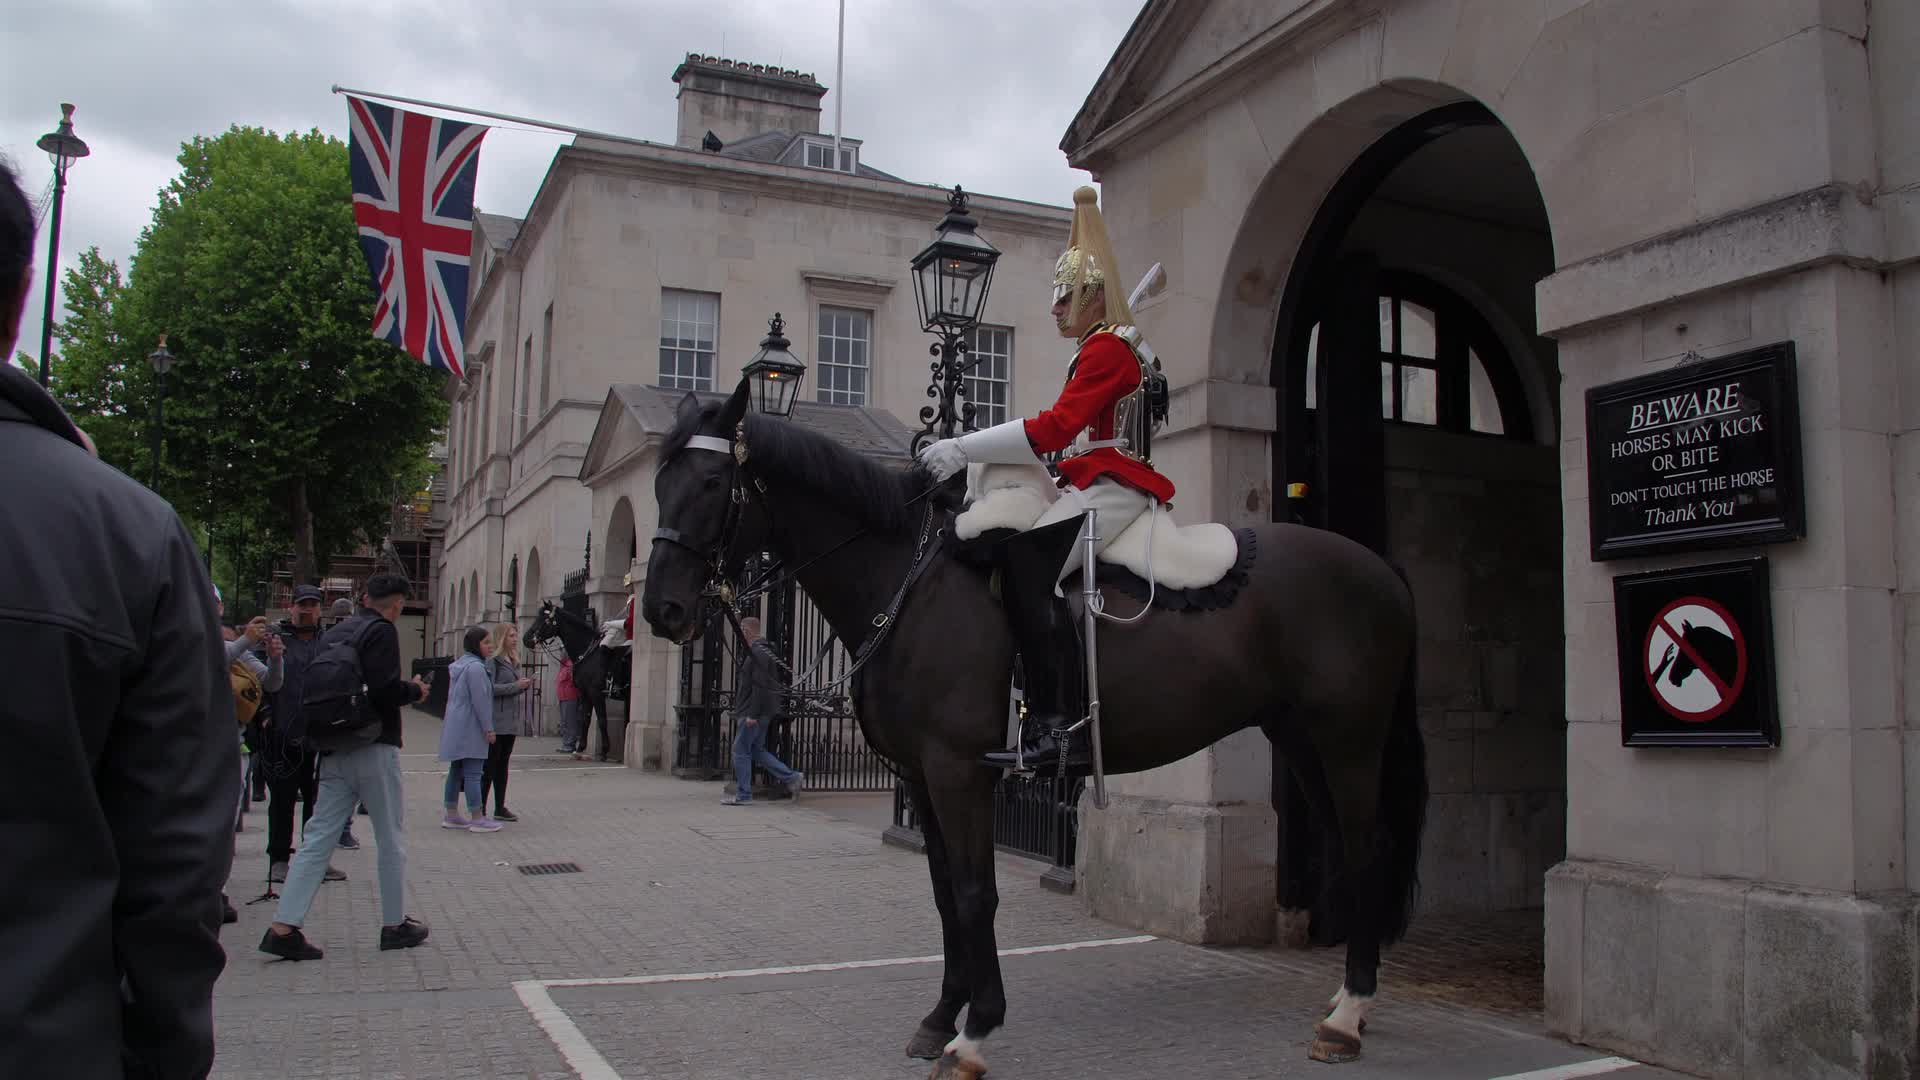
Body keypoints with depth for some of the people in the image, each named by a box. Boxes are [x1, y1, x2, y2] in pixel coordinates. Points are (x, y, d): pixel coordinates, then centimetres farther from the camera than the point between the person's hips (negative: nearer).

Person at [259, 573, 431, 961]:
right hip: (375, 750, -7)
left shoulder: (332, 634, 13)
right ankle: (394, 924, 14)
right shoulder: (381, 631, -10)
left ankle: (283, 927, -1)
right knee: (391, 838, 6)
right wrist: (416, 691, -2)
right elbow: (386, 688, -20)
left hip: (334, 754, 7)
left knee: (318, 839, 6)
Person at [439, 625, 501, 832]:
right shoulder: (476, 667, -16)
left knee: (456, 772, 14)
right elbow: (480, 700, -19)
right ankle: (477, 819, -5)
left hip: (455, 729, 10)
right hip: (471, 729, -10)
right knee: (473, 773, -7)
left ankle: (451, 816, 20)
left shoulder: (460, 665, 16)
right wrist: (488, 728, -14)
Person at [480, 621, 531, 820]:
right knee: (489, 766, -6)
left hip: (511, 722, 8)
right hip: (496, 721, -8)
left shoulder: (513, 661, 16)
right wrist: (516, 686, -16)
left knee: (503, 765, 12)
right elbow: (490, 689, -17)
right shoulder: (493, 660, -9)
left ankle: (500, 808, 17)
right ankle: (480, 809, -1)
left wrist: (524, 685, 4)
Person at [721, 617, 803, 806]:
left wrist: (752, 715, -24)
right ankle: (792, 778, 11)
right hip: (761, 712, 10)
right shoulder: (760, 651, 17)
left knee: (741, 749, -3)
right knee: (756, 750, 14)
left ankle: (743, 795, 1)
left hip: (755, 711, -10)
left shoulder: (759, 653, -17)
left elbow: (759, 686, -23)